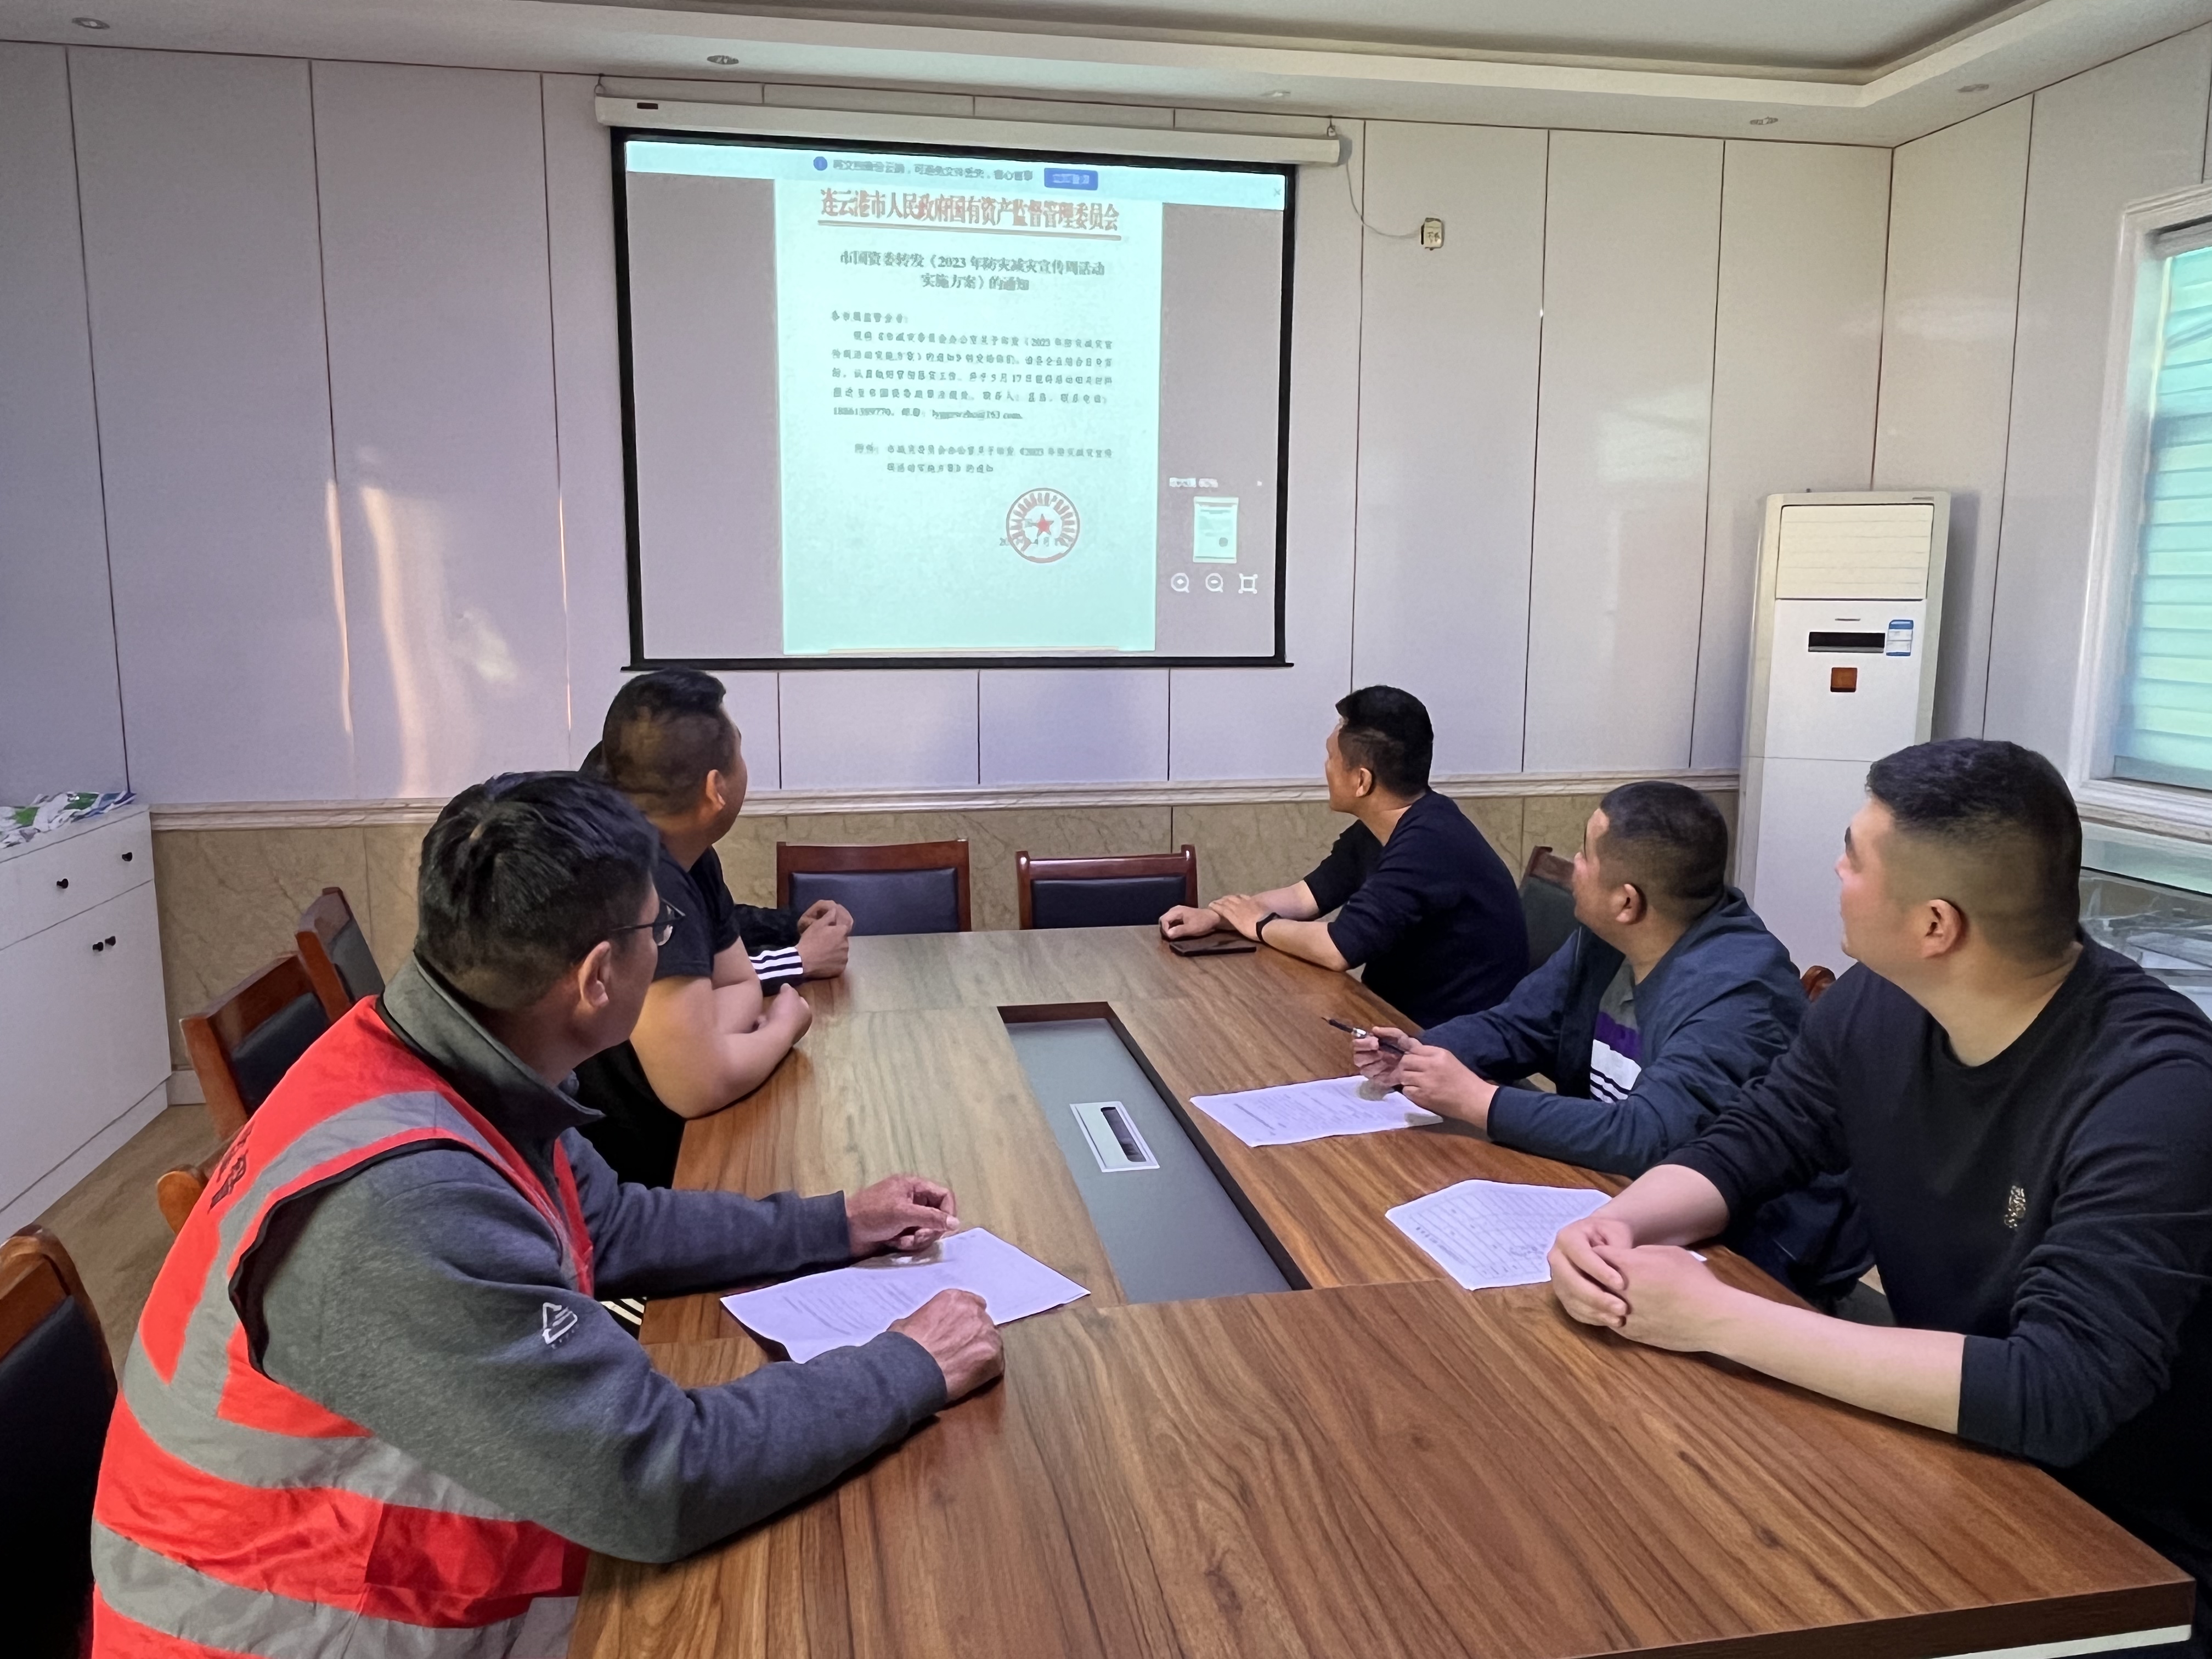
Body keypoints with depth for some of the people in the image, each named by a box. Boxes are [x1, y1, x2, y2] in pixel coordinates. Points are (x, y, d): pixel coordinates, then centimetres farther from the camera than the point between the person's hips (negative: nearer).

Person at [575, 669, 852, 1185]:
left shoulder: (689, 857, 0)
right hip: (631, 1173, -8)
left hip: (664, 1133, 8)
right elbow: (698, 1084, -31)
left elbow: (740, 985, 7)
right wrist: (784, 1027, -12)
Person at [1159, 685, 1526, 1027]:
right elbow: (1307, 896, 12)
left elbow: (1338, 949, -28)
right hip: (1406, 1015, 8)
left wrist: (1260, 925, -10)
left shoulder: (1429, 844, -27)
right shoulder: (1376, 829, 2)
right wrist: (1214, 915, -1)